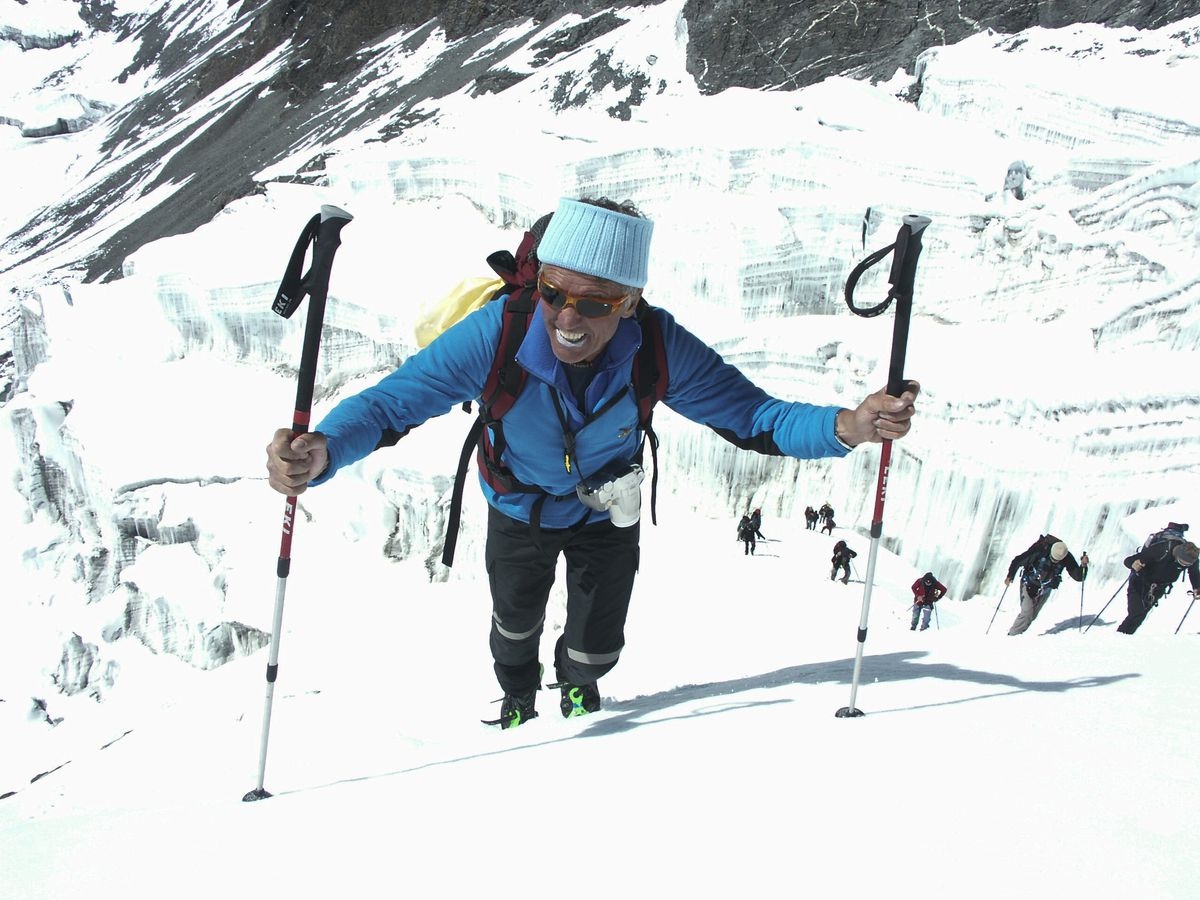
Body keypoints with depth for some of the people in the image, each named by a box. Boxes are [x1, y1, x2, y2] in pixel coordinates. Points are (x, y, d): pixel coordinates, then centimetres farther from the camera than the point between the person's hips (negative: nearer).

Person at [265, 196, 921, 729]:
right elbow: (391, 401, -38)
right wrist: (321, 451, -60)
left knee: (597, 648, 13)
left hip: (606, 510, 1)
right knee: (516, 625, 24)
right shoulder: (497, 334, -41)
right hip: (519, 508, 0)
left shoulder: (659, 347, -36)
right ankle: (517, 696, 61)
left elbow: (752, 415, -28)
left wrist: (846, 427, -46)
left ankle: (577, 682, 53)